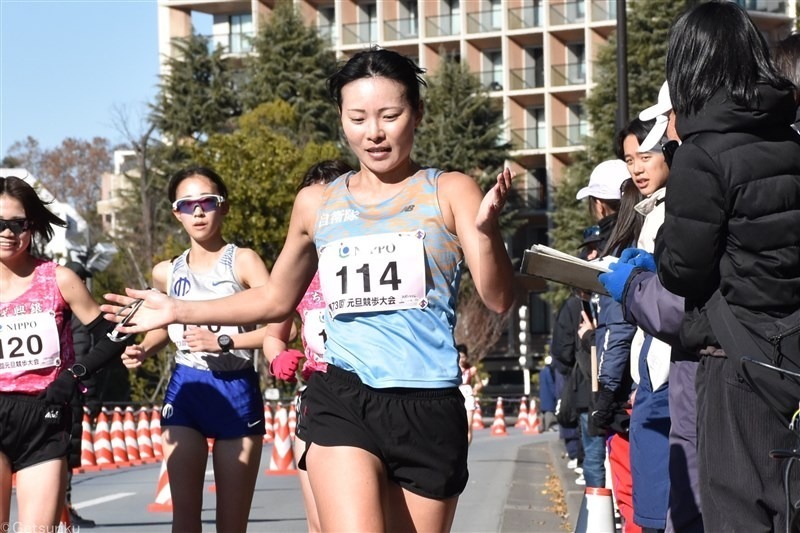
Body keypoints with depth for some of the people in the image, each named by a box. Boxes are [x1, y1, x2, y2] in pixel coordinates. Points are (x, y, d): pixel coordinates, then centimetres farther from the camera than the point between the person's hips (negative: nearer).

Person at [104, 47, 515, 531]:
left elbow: (499, 299, -8)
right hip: (343, 402, 1)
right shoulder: (317, 204, 9)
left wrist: (485, 230, -26)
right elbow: (275, 299, 24)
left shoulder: (449, 192, 1)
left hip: (431, 409, -1)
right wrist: (178, 311, 22)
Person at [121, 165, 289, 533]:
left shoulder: (242, 261, -6)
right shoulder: (166, 273, 7)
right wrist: (143, 349, 5)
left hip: (236, 391, -3)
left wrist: (223, 342, -21)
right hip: (184, 389, 3)